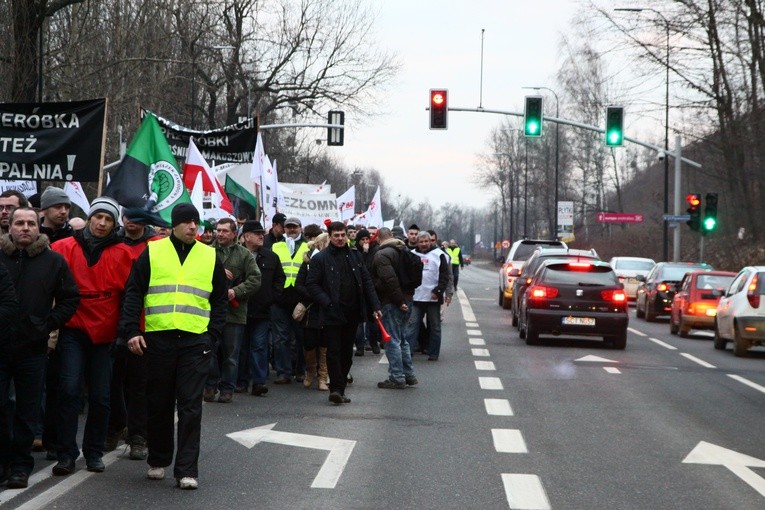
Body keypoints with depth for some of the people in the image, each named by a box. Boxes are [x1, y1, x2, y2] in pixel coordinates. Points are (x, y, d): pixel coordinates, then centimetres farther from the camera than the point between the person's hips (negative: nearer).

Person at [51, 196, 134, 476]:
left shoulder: (122, 254, 2)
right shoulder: (65, 248, 1)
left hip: (104, 334, 1)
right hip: (73, 330, -1)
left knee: (100, 397, 6)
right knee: (70, 390, -9)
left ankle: (94, 452, 19)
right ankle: (66, 454, -3)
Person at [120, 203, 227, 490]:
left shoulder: (210, 257, 11)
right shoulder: (152, 252, 6)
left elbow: (220, 301, 14)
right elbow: (134, 293, 5)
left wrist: (213, 335, 3)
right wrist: (131, 331, -6)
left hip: (195, 340, 0)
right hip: (158, 339, 0)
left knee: (190, 406, -3)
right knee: (159, 404, 9)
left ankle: (187, 470, -2)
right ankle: (158, 461, 24)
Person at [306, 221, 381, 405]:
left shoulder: (355, 256, 12)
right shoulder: (320, 258, -2)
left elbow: (367, 282, 13)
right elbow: (311, 284, -5)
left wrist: (375, 306, 5)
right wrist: (327, 302, -15)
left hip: (352, 313, 5)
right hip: (332, 314, -5)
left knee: (347, 353, 8)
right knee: (334, 352, -7)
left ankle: (339, 390, 15)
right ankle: (336, 388, -7)